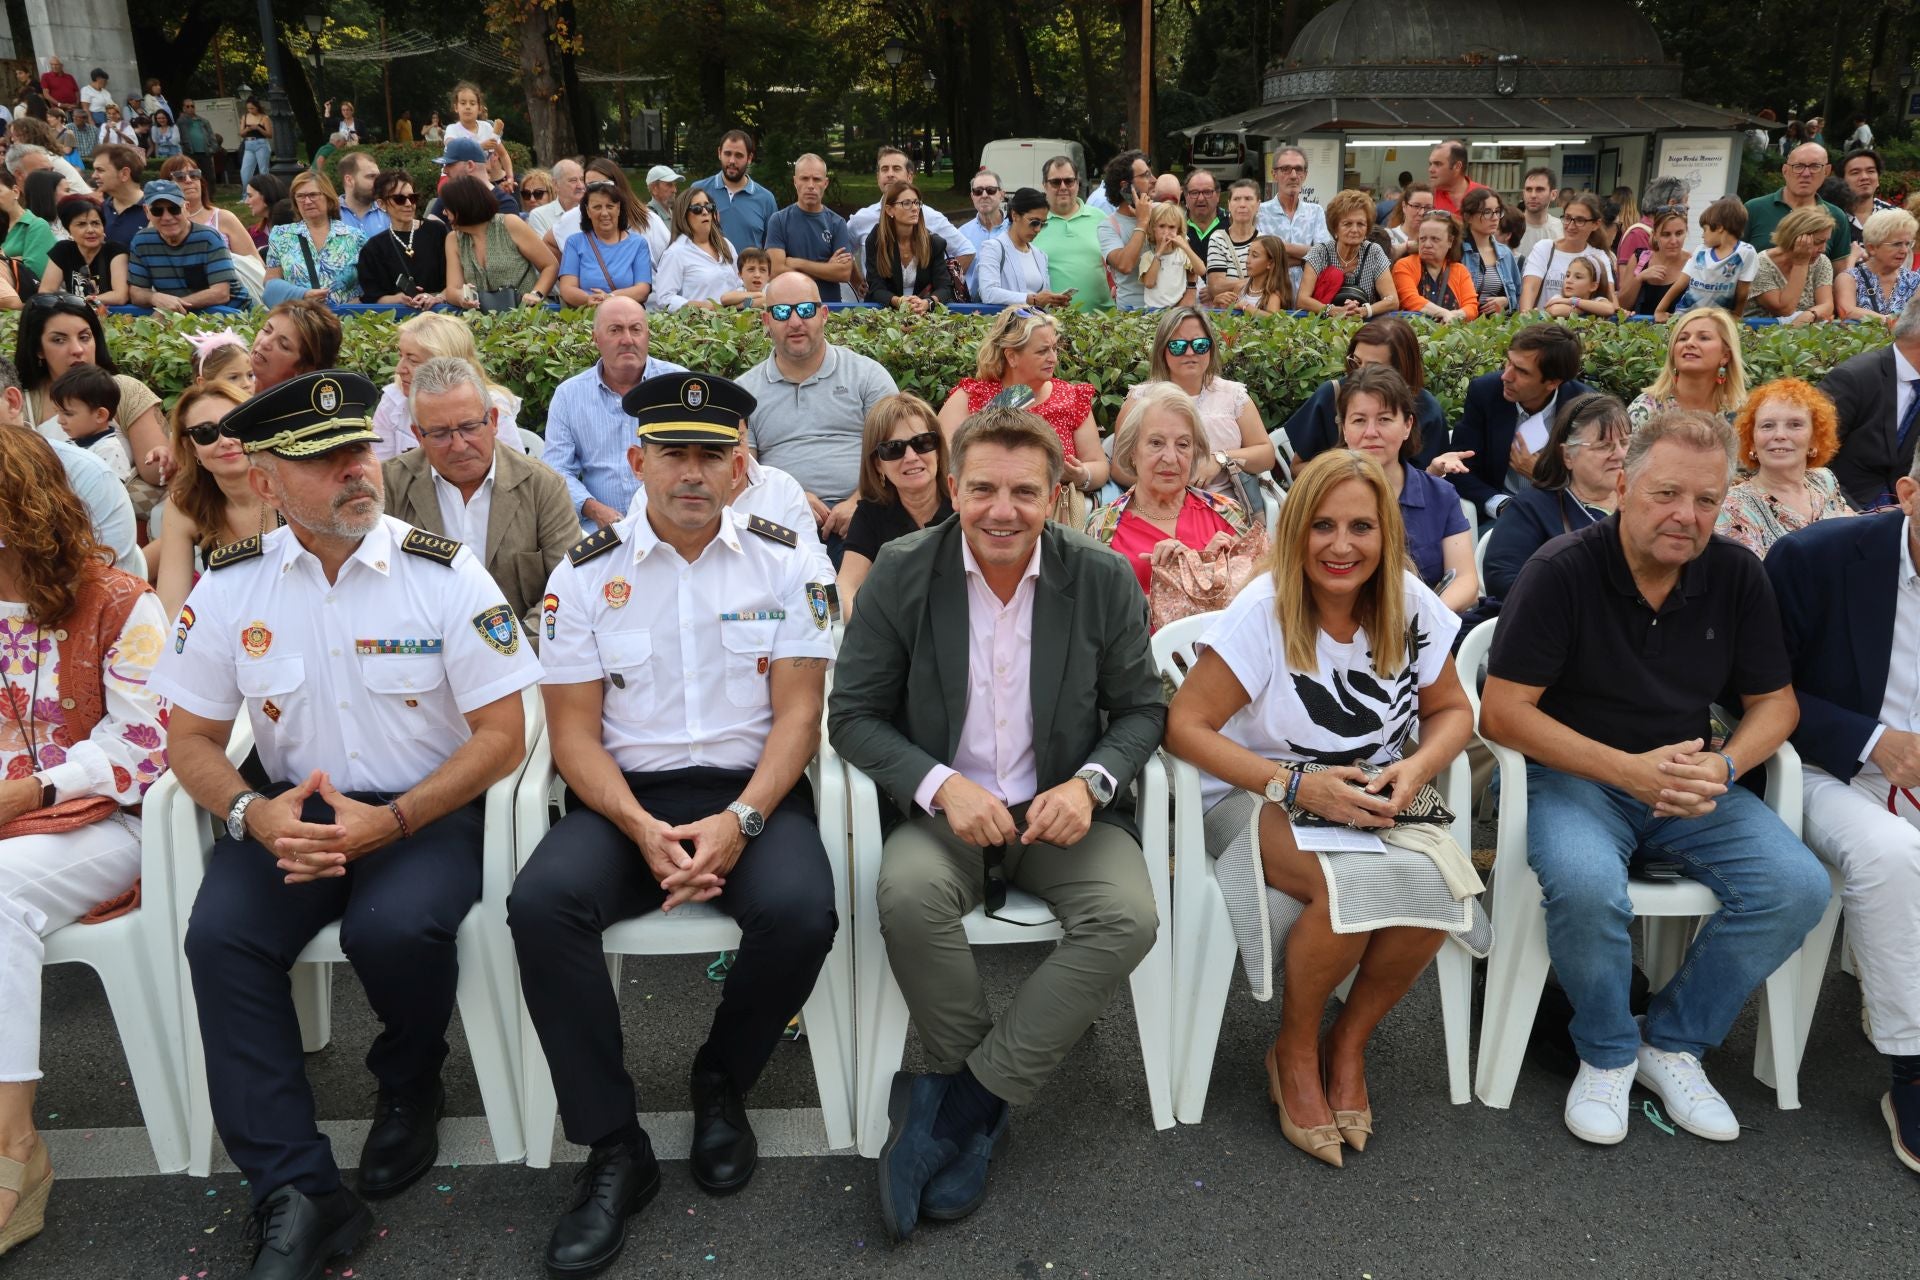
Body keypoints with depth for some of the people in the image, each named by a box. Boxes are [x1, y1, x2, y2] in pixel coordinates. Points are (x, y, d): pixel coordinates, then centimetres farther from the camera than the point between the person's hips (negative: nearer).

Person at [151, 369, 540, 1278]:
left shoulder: (445, 575, -8)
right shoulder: (230, 587, 1)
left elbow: (502, 735, -9)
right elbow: (191, 739, 6)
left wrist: (391, 822, -20)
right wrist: (253, 815, -16)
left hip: (427, 810, -3)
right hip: (292, 812, 3)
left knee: (394, 927, -31)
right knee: (220, 936, -23)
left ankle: (409, 1088, 5)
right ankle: (294, 1196, -13)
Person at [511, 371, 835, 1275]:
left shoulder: (784, 563, 3)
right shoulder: (585, 574, 4)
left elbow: (798, 712, -2)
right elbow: (574, 733, 1)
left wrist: (739, 821, -18)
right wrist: (642, 829, -17)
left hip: (751, 791, 0)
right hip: (626, 795, 1)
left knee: (800, 912, -30)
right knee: (542, 903, -28)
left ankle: (721, 1084, 3)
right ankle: (614, 1148, -12)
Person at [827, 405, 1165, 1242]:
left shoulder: (1105, 580, -3)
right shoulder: (902, 576, -6)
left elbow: (1141, 708, 4)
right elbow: (853, 715, -4)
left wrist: (1089, 782, -17)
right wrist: (943, 786, -21)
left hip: (1061, 808, 1)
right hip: (943, 806, -1)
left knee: (1128, 916, -27)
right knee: (909, 896, -33)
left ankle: (957, 1103, -15)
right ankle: (980, 1104, -9)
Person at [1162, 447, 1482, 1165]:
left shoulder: (1408, 606, -2)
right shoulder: (1263, 611, -15)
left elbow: (1452, 710, 9)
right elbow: (1184, 724, -17)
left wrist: (1416, 768, -14)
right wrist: (1299, 786, -25)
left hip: (1374, 802, 4)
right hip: (1262, 803, -4)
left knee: (1436, 882, -28)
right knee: (1359, 883, -34)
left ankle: (1348, 1044, -1)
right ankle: (1294, 1052, -5)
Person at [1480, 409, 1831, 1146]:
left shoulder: (1737, 576, 1)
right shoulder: (1561, 572, -13)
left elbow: (1775, 701, 9)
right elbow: (1502, 713, -16)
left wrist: (1725, 766, -14)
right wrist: (1627, 770, -23)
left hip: (1691, 783, 5)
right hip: (1573, 774, -4)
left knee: (1798, 886, -18)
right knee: (1586, 886, -34)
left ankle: (1673, 1044, 4)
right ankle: (1607, 1054, -3)